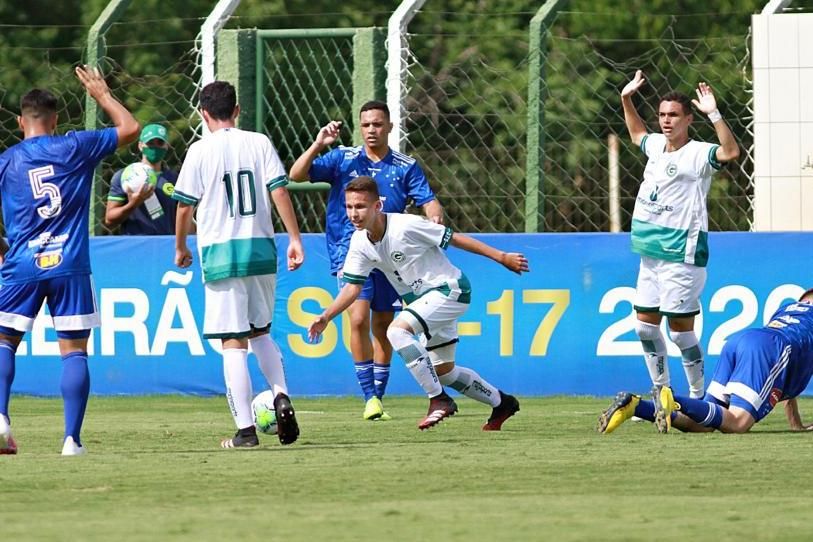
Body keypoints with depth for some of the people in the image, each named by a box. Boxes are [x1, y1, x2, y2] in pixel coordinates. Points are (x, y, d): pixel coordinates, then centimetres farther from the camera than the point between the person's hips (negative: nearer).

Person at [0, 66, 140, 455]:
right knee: (74, 350, 3)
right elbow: (130, 128, 12)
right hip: (70, 266, 0)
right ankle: (72, 438, -5)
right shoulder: (75, 147, 2)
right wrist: (102, 95, 24)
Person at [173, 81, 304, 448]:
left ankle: (246, 429, -5)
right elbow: (279, 191, -2)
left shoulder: (201, 150, -2)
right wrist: (295, 238, 1)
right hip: (261, 249, 3)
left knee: (233, 343, -2)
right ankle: (281, 395, -5)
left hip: (221, 252, -3)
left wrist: (180, 248, 16)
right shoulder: (259, 143, 4)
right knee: (261, 333, 20)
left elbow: (185, 207, 1)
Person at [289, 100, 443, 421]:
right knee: (358, 319, -17)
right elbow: (297, 175, -4)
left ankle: (379, 397, 19)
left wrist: (435, 217, -25)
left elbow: (428, 200, -2)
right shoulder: (343, 159, 2)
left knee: (383, 325, 8)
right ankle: (369, 397, -14)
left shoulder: (406, 167, 5)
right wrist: (318, 145, -19)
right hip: (350, 251, -2)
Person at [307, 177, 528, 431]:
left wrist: (501, 257, -14)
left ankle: (439, 400, -20)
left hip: (450, 289, -8)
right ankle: (501, 402, 35)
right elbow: (353, 286, 2)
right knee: (442, 370, 15)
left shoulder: (406, 226, -25)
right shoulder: (359, 243, -5)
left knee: (397, 330, -28)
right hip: (424, 297, 8)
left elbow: (453, 238, -18)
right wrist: (325, 317, -12)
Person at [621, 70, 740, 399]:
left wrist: (713, 114, -35)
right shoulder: (657, 146, 13)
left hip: (682, 255, -9)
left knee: (680, 328, -7)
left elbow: (731, 152, -32)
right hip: (651, 256, 9)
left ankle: (698, 396, 3)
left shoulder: (697, 154, -11)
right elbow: (637, 133, 37)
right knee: (645, 324, 12)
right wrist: (627, 100, 28)